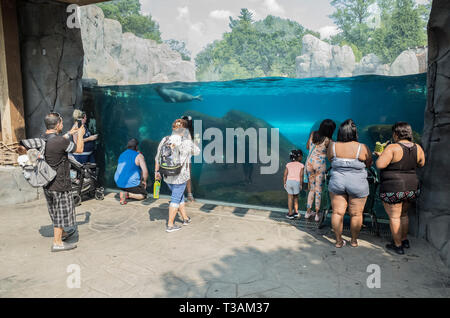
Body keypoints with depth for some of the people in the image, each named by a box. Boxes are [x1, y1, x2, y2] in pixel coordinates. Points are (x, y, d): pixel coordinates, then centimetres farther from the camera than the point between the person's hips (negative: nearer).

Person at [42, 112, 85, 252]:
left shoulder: (43, 139, 1)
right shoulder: (60, 142, -24)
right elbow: (79, 149, -8)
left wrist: (69, 133, 29)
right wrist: (80, 135, 8)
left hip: (47, 184, 8)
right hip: (60, 185, -8)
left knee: (56, 212, 23)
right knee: (62, 213, 4)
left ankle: (62, 233, 42)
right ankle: (57, 243, 12)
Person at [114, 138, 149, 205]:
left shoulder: (122, 155, 10)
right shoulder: (139, 155, -11)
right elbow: (145, 171, -18)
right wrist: (144, 181, -1)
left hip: (118, 183, 7)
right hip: (131, 184, -7)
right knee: (144, 195, 12)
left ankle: (123, 192, 7)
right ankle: (127, 194, -12)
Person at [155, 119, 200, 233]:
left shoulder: (164, 140, -1)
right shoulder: (187, 142, -14)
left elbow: (157, 158, 5)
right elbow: (196, 152, 5)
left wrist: (157, 171, 16)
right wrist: (195, 142, 21)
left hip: (167, 176, 5)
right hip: (180, 176, -5)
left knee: (179, 195, 21)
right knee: (176, 198, 6)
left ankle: (185, 218, 35)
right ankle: (170, 225, 10)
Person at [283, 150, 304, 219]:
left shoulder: (288, 164, 13)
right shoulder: (301, 165, 6)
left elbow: (285, 175, 7)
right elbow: (301, 175, -3)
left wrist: (284, 183, 11)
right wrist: (301, 184, 2)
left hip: (289, 181, 2)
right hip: (296, 182, -2)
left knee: (290, 197, 8)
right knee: (296, 197, 17)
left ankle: (290, 214, 11)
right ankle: (296, 212, 21)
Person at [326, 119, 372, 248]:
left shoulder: (333, 147, -5)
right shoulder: (363, 148, -10)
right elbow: (369, 164, 5)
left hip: (337, 183, 2)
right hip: (358, 185, -1)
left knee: (337, 212, 8)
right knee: (356, 214, 11)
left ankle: (338, 240, 16)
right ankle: (354, 240, 23)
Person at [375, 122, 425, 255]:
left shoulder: (393, 148, -17)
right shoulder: (417, 148, 2)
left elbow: (380, 165, -23)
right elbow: (421, 164, 17)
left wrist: (381, 156, -4)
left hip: (393, 189, -7)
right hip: (412, 187, 7)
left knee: (394, 217, 6)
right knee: (403, 214, 24)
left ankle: (398, 246, 16)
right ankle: (405, 240, 36)